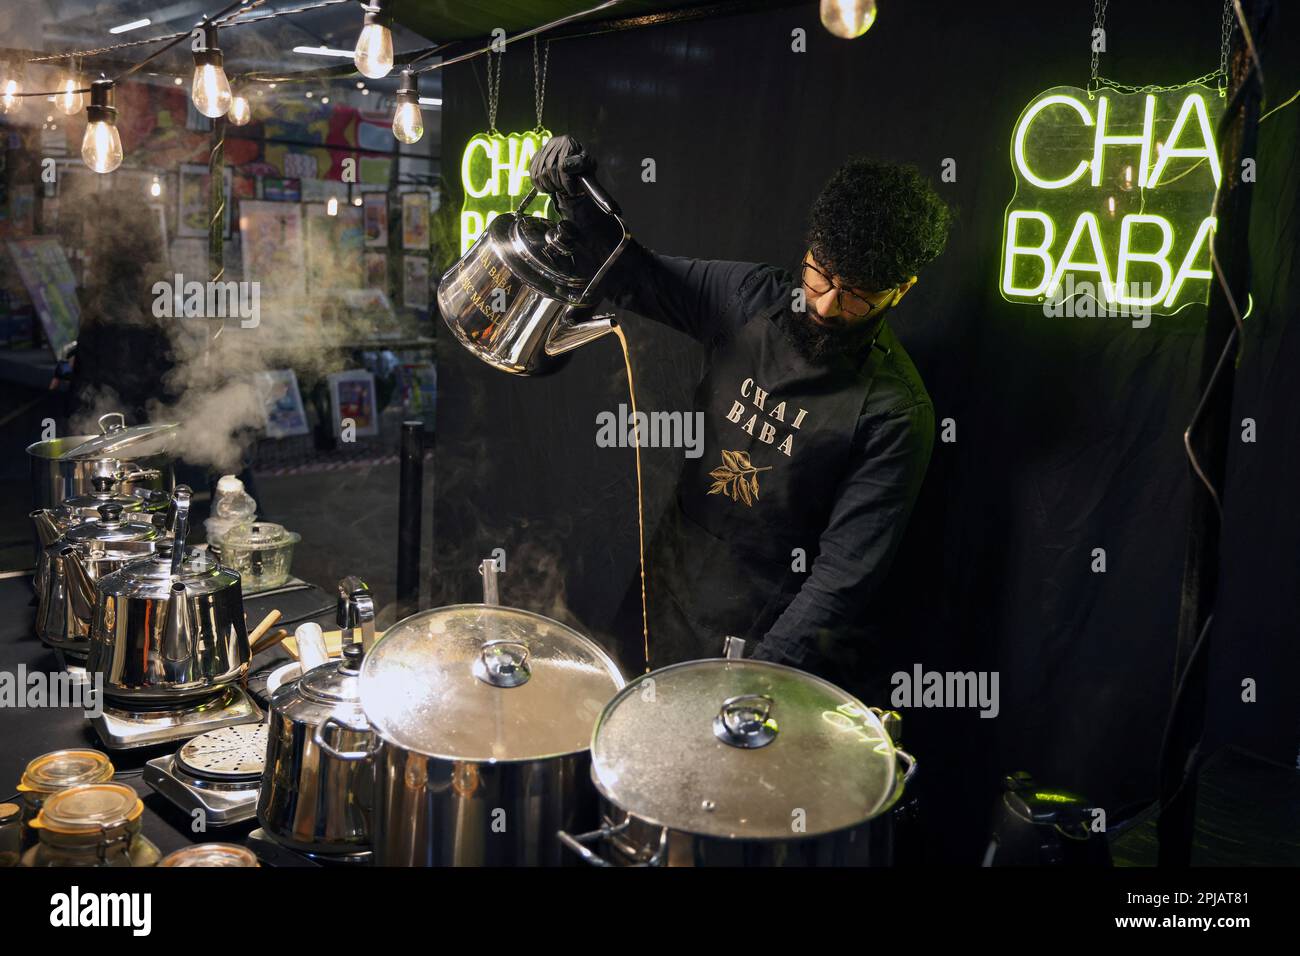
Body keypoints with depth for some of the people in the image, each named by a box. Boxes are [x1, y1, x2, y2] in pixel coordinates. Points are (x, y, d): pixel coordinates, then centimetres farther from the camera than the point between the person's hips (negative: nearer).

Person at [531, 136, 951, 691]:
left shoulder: (894, 411, -22)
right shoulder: (749, 297, -7)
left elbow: (847, 570, -22)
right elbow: (635, 276, 6)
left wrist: (766, 668, -28)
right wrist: (577, 196, -11)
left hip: (765, 635, -5)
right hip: (670, 599, 5)